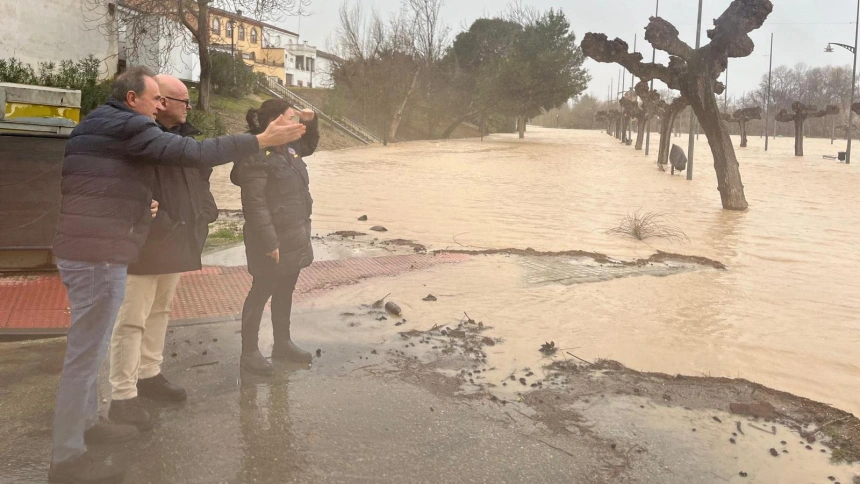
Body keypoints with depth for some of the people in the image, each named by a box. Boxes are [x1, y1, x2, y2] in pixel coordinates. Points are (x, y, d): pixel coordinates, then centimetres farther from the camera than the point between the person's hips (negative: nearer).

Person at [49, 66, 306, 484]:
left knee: (89, 347, 21)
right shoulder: (126, 127, -12)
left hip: (84, 249, 11)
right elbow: (193, 153, -20)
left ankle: (86, 422, 35)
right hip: (98, 253, -11)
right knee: (86, 352, -5)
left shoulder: (98, 127, 19)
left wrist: (137, 206, 12)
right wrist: (262, 140, -18)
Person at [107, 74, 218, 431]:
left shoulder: (184, 136, 11)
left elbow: (201, 177, 20)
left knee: (160, 310, 19)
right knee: (131, 319, -3)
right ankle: (123, 397, 5)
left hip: (175, 241, 9)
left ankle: (149, 374, 33)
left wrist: (202, 215, 8)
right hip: (143, 242, -9)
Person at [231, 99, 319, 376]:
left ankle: (282, 343, 33)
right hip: (274, 240, -9)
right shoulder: (256, 156, -19)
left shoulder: (289, 146, 8)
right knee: (262, 293, 3)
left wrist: (310, 123, 11)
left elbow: (309, 146, 31)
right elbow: (255, 205, -23)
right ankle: (249, 353, 16)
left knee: (285, 291, 18)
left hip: (295, 236, 9)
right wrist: (269, 242, -24)